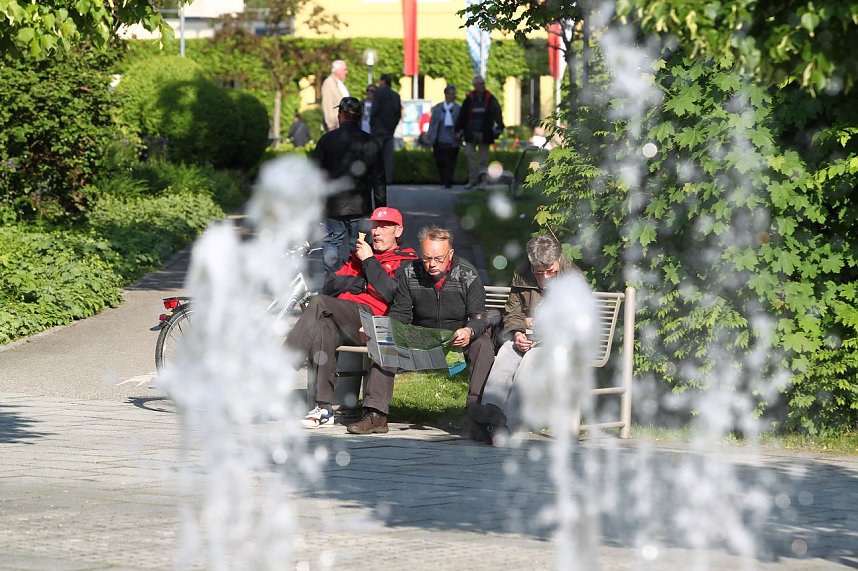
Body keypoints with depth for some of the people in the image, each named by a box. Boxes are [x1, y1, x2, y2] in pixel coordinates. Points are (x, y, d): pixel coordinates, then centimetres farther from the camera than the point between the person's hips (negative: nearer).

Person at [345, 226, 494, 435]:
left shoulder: (467, 275, -11)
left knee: (483, 344, -33)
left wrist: (470, 331, -40)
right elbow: (399, 313, -2)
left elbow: (479, 318, -15)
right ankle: (375, 415, -25)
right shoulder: (409, 274, -4)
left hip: (459, 338, -2)